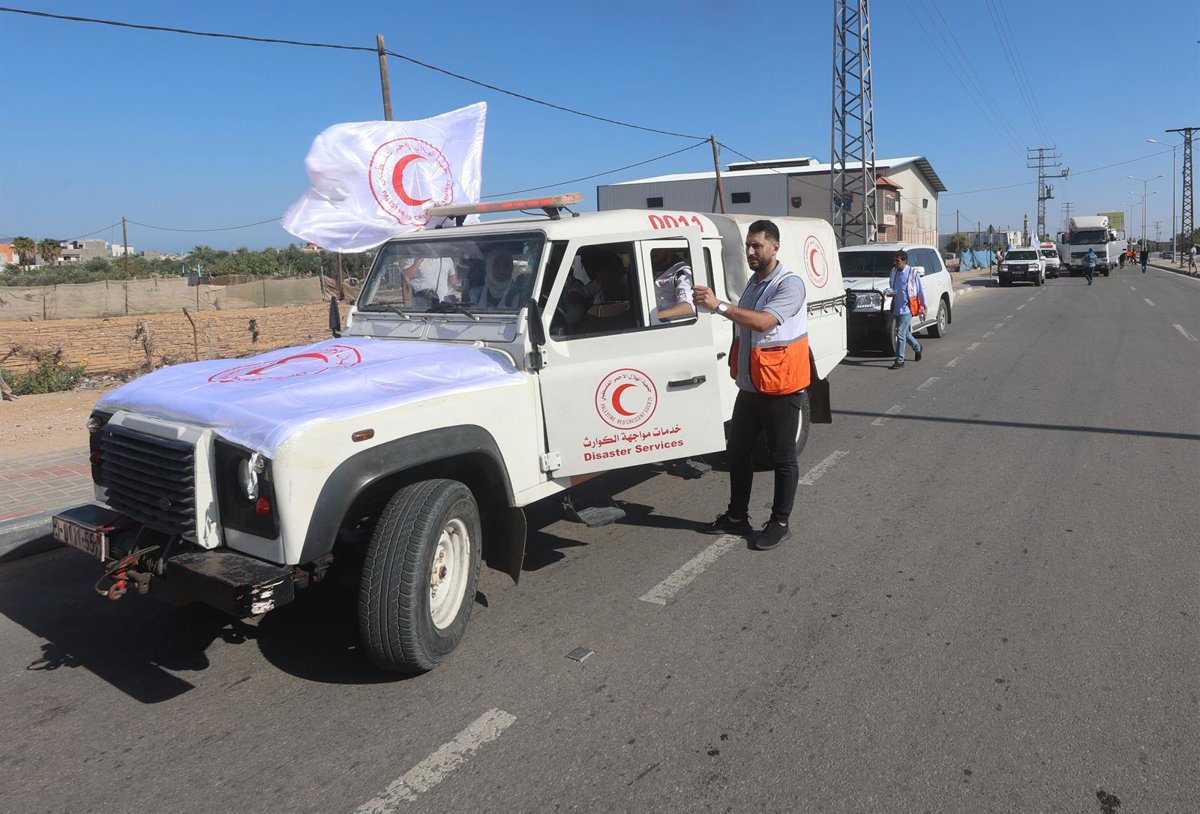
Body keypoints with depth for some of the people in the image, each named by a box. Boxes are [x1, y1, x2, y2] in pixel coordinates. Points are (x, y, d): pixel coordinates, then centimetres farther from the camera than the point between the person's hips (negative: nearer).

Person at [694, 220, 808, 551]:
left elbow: (763, 322, -30)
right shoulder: (753, 284, 13)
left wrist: (719, 305, -33)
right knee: (737, 450, 13)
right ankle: (737, 516, 25)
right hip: (750, 386, 9)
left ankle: (779, 523, 15)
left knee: (783, 458, 4)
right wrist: (734, 364, 17)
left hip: (780, 387, -9)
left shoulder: (790, 285, -15)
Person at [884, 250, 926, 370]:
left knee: (901, 334, -11)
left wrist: (923, 306, 1)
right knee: (905, 333, 18)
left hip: (907, 309, -6)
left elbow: (920, 290, -2)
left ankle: (899, 361, -6)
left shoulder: (913, 273, -9)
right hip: (896, 308, 6)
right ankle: (917, 347, 45)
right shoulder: (894, 272, 8)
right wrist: (888, 291, -5)